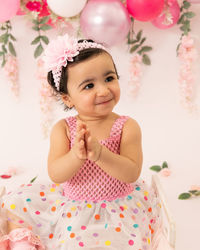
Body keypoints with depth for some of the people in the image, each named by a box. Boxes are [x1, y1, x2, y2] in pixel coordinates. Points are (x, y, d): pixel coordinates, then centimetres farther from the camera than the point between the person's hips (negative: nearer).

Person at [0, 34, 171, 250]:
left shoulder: (127, 127, -13)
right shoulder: (63, 128, -8)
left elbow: (132, 173, -22)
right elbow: (55, 174, -18)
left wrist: (99, 153, -38)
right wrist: (77, 155, -38)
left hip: (116, 207, -2)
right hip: (69, 204, 3)